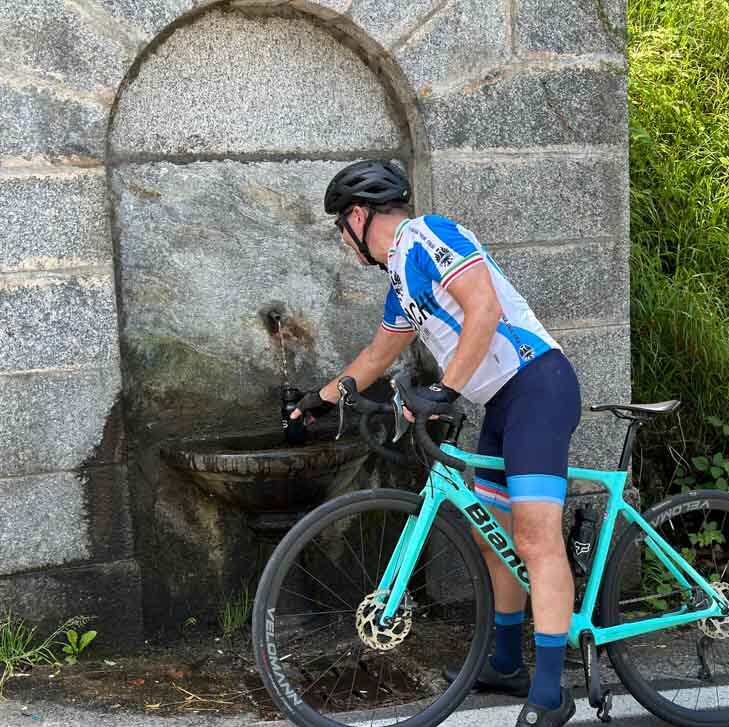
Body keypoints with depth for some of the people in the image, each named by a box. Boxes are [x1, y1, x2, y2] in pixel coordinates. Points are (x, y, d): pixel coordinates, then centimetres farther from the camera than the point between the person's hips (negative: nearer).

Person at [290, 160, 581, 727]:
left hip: (538, 385, -11)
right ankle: (507, 666, 28)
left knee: (536, 535, -17)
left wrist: (445, 389, -23)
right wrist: (325, 396, 42)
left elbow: (484, 309, -22)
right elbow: (379, 354, 35)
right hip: (502, 403, 11)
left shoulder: (428, 235, -9)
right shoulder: (402, 279, 20)